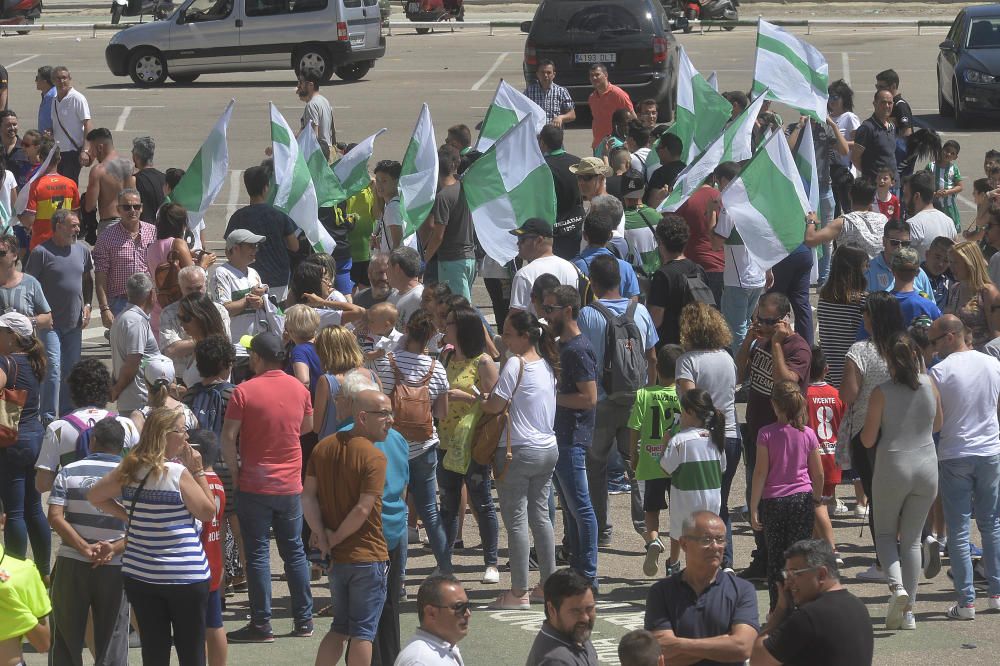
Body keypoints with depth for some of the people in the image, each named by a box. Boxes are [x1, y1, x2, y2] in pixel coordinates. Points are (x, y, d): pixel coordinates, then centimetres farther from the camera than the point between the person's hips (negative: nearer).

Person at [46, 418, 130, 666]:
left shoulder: (69, 472, 0)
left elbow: (55, 517, -10)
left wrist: (84, 547, -15)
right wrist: (115, 548, -15)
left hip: (71, 564, 1)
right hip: (114, 569, 0)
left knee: (66, 640, 11)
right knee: (112, 641, 4)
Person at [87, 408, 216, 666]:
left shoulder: (129, 468, 2)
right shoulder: (177, 473, -15)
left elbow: (94, 495, 11)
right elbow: (208, 512, -8)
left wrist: (126, 516, 8)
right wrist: (197, 471, -5)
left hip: (139, 575, 5)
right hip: (184, 577, -5)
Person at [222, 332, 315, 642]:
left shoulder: (244, 392, -13)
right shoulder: (299, 388, 1)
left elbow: (228, 437, -15)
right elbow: (308, 426, 17)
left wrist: (234, 471, -4)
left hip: (254, 485, -4)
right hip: (290, 484, 4)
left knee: (257, 553, 1)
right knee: (294, 551, 13)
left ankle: (261, 624, 1)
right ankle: (304, 620, 16)